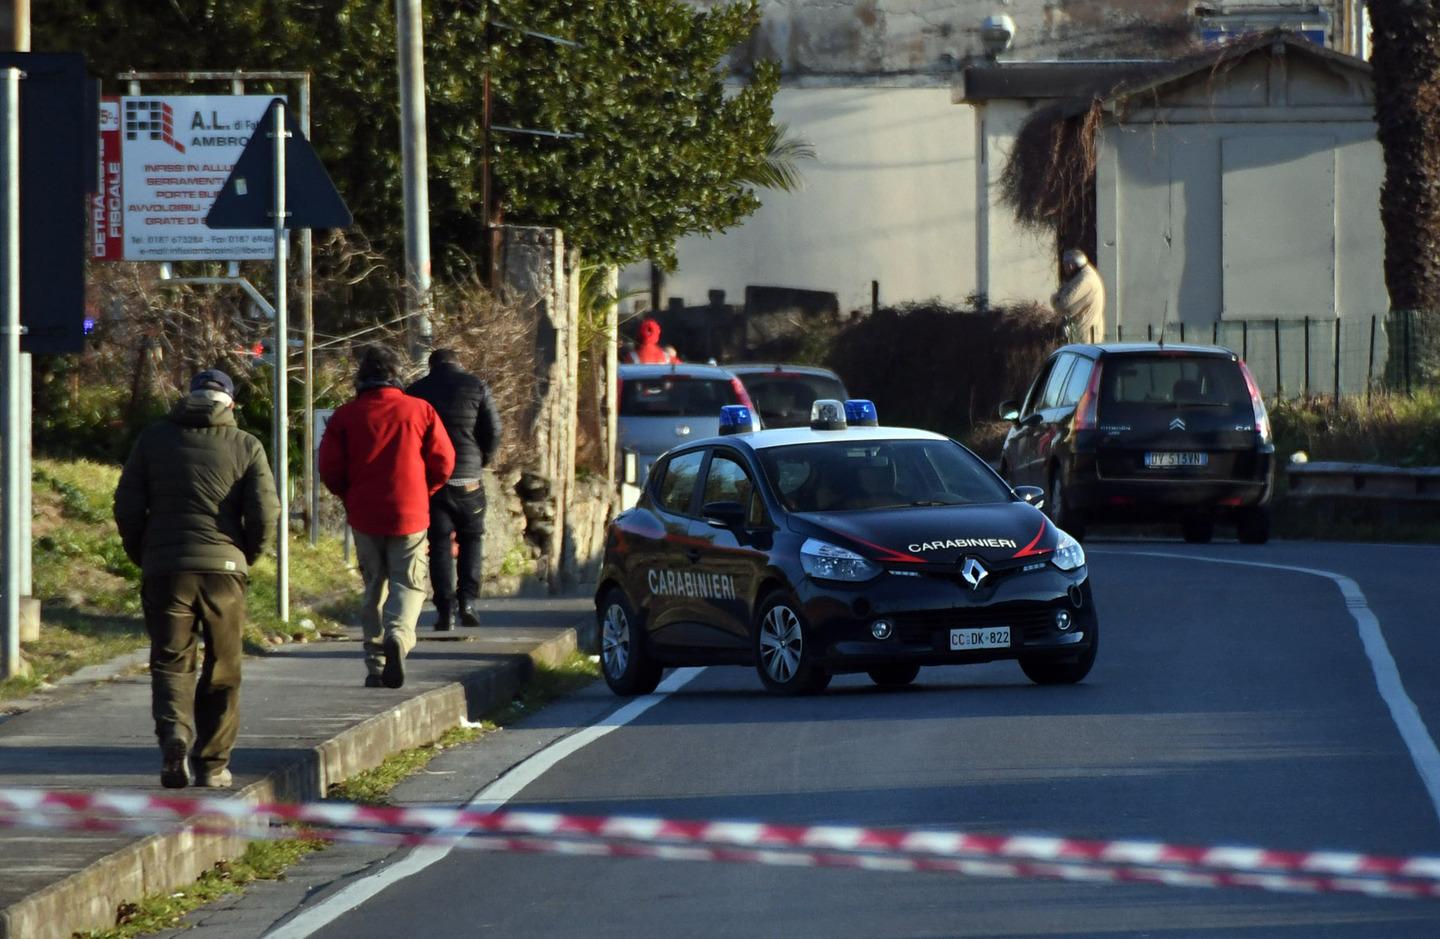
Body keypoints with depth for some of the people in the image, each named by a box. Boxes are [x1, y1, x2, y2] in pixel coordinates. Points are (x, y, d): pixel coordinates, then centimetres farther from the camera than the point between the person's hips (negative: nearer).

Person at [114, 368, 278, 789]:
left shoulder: (154, 438, 5)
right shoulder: (245, 447, 3)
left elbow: (127, 506, 2)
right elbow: (265, 513, -5)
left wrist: (143, 557, 15)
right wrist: (244, 558, 11)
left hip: (164, 568, 0)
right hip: (224, 566, 0)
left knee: (170, 662, 4)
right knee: (221, 671, 11)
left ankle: (174, 732, -23)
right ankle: (213, 763, 11)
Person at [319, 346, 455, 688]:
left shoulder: (346, 416, -1)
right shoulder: (420, 411, -2)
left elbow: (330, 469, -3)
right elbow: (443, 462, -1)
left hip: (364, 516, 1)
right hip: (409, 515, -1)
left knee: (374, 587, 12)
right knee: (408, 584, 4)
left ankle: (375, 666, 8)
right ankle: (398, 635, -26)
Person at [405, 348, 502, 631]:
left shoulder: (414, 392, 5)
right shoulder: (475, 386, 2)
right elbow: (493, 429, -2)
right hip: (468, 478, -1)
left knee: (439, 544, 4)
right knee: (471, 538, 13)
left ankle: (445, 609, -3)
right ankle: (467, 598, -2)